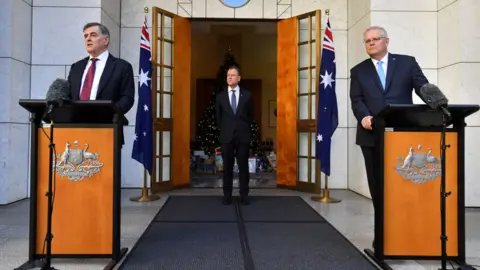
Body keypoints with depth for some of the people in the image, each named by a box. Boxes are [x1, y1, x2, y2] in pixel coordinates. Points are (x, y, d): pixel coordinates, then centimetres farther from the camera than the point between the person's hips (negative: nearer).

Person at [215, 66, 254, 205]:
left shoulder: (246, 95, 3)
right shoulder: (220, 96, 5)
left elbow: (250, 115, 10)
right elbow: (218, 117, 13)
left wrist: (244, 128, 10)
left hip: (243, 136, 0)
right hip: (226, 136, 1)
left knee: (243, 167, 4)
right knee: (227, 168, 5)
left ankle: (244, 196, 12)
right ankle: (227, 196, 14)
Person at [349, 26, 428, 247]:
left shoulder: (407, 63, 9)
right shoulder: (358, 71, 12)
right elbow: (356, 100, 0)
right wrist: (364, 116, -21)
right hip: (372, 135, 2)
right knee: (377, 185, 7)